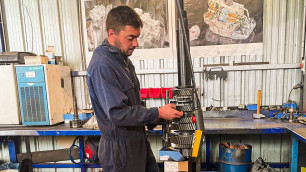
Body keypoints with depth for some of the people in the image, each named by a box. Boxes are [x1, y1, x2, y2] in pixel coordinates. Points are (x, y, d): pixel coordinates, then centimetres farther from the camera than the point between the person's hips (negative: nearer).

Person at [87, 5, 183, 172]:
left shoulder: (122, 58, 5)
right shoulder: (102, 66, -24)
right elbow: (117, 113, -27)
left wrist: (150, 118, 4)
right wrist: (157, 113, -21)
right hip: (119, 148, -8)